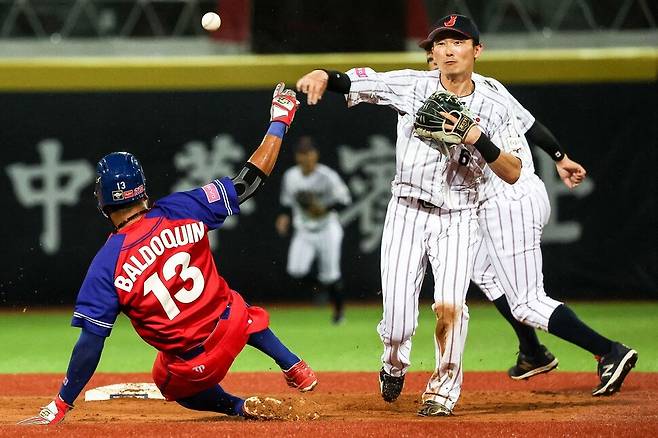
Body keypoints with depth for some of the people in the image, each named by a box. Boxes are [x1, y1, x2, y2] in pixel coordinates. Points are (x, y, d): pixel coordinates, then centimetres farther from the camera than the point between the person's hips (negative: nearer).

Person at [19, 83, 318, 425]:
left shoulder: (107, 264, -18)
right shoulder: (179, 211, -12)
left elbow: (91, 342, -18)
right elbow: (249, 181, -4)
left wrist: (61, 405, -8)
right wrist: (279, 120, 8)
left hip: (192, 367, -3)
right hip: (232, 327, 3)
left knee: (169, 383, 34)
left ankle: (239, 407, 15)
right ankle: (296, 369, 36)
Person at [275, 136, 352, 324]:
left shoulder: (327, 176, -14)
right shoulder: (290, 176, -1)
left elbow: (344, 199, -11)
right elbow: (288, 202, 13)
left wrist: (325, 209, -24)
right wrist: (285, 217, -6)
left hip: (327, 230, -3)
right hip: (303, 232, 3)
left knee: (330, 276, -1)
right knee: (295, 270, -17)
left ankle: (339, 307, 25)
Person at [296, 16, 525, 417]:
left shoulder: (495, 108, -2)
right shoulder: (412, 86, -3)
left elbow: (513, 173, -6)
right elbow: (355, 82, -9)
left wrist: (479, 139, -21)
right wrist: (324, 75, -31)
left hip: (458, 220, 0)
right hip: (407, 213, 0)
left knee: (450, 306, -19)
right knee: (398, 320, -6)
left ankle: (444, 388, 5)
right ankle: (395, 363, 31)